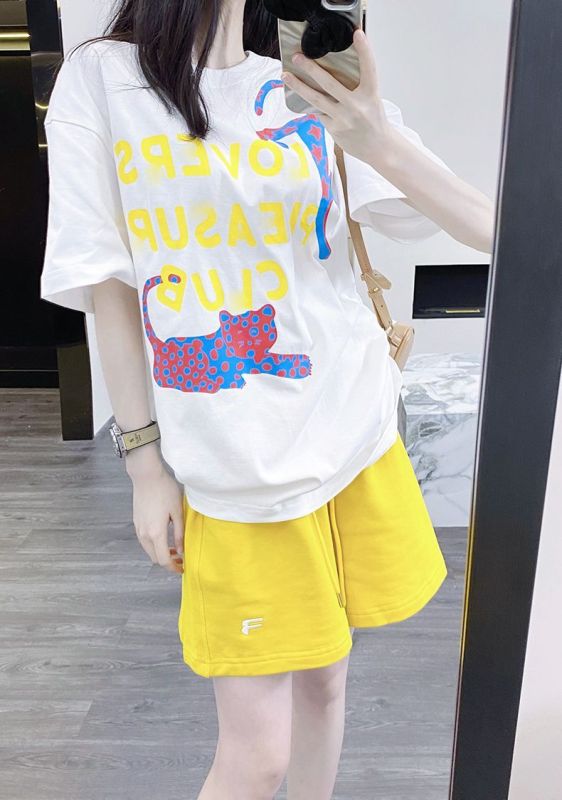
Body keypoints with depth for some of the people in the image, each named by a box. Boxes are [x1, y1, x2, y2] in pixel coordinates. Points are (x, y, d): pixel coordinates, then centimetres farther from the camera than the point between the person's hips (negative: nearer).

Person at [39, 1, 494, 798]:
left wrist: (379, 140, -21)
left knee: (326, 673, 18)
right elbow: (109, 284, 0)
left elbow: (489, 230, -3)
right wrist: (145, 460, -2)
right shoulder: (99, 78, 0)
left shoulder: (317, 82, 4)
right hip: (230, 464, -2)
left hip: (353, 433, 3)